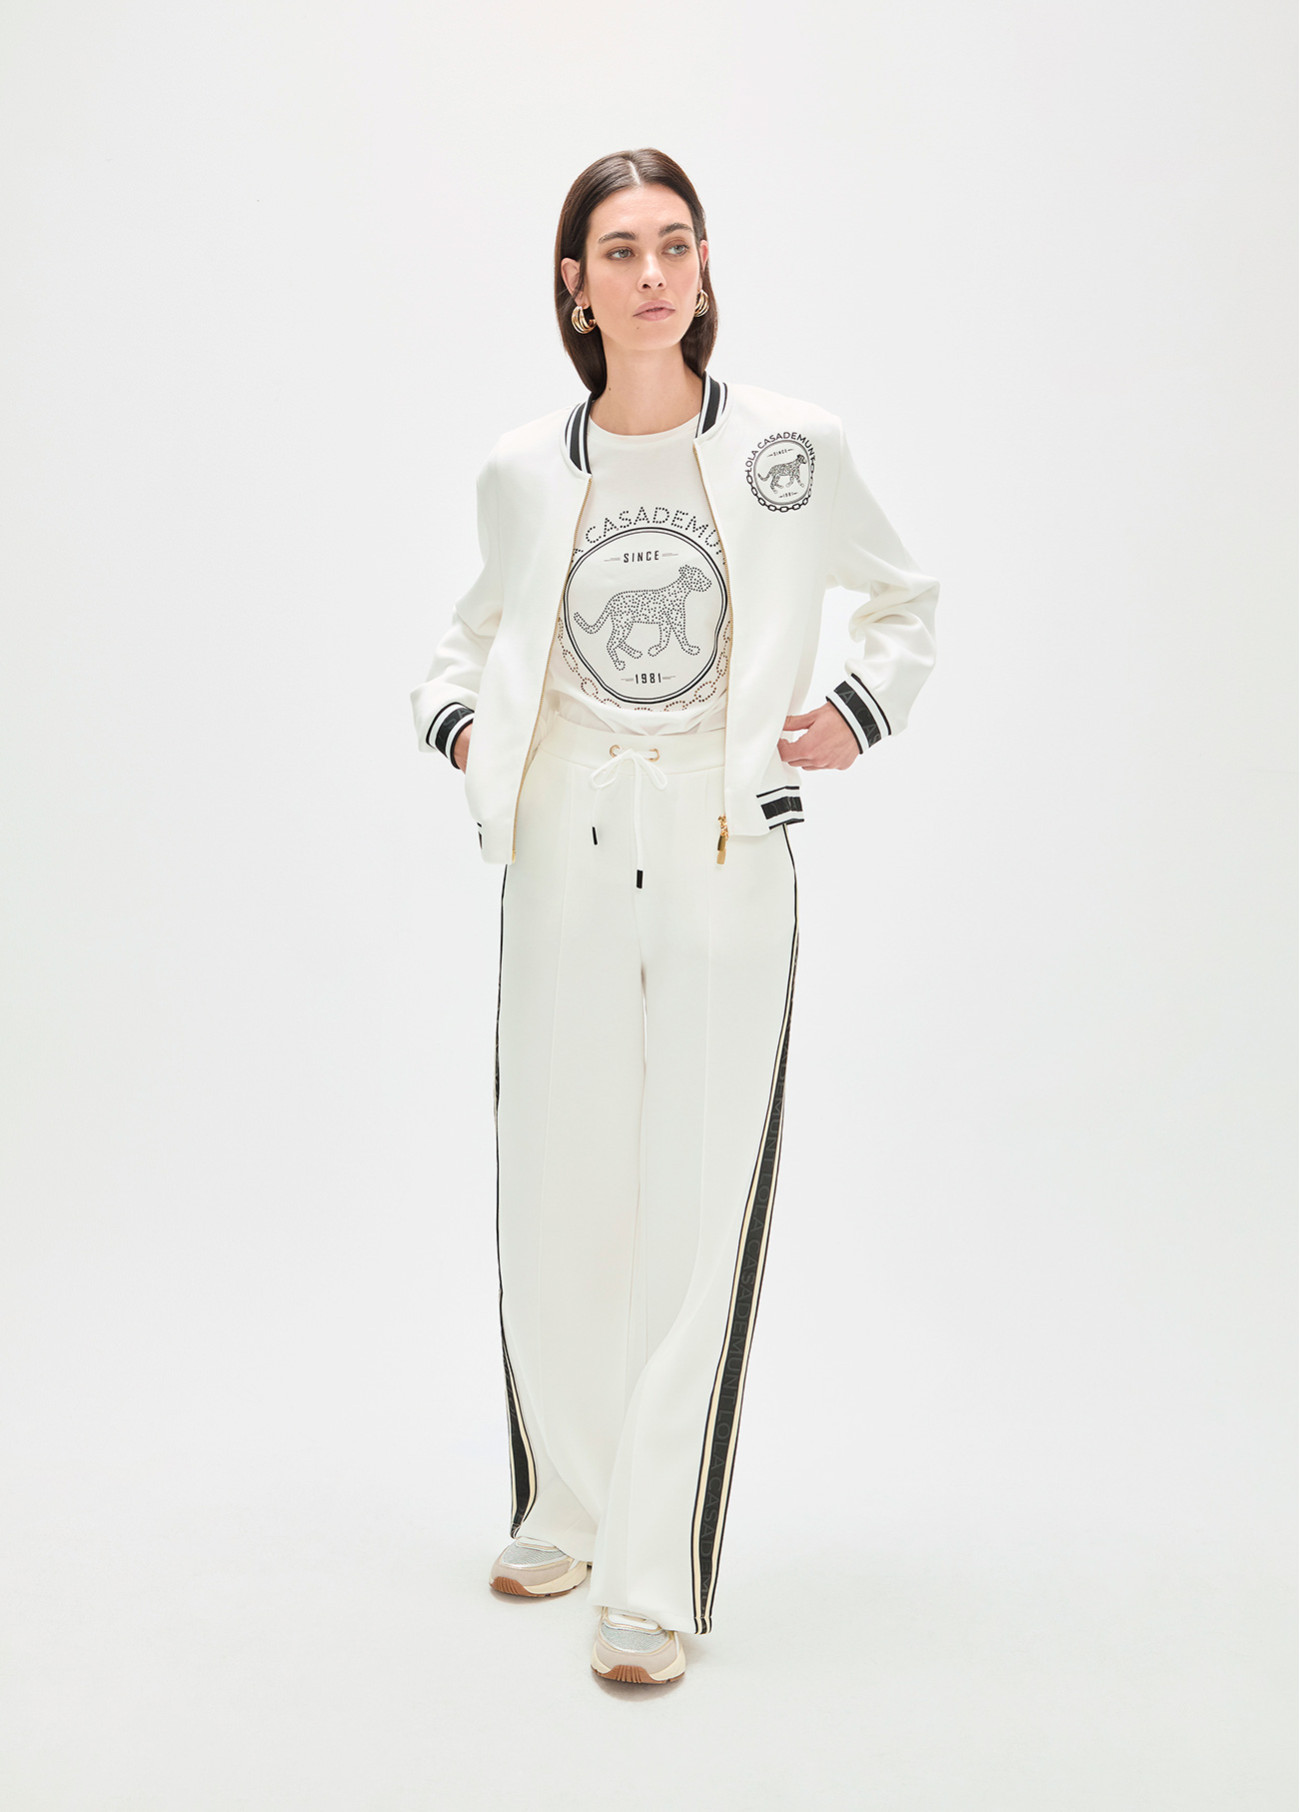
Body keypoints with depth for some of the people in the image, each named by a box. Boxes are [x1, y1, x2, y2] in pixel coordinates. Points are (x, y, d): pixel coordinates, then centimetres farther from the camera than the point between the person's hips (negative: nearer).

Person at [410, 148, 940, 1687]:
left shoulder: (791, 450, 1)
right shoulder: (523, 471, 6)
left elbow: (904, 598, 18)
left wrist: (863, 710, 3)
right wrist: (453, 716, 8)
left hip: (725, 863, -2)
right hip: (564, 855, 3)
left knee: (696, 1211, -4)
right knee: (552, 1200, 8)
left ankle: (654, 1578, 5)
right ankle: (565, 1515, 28)